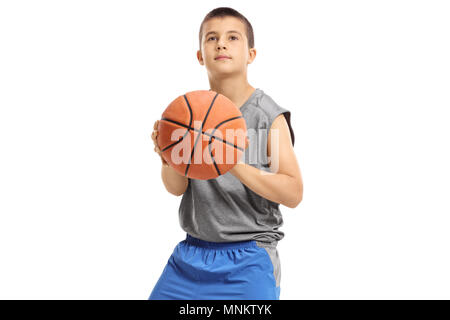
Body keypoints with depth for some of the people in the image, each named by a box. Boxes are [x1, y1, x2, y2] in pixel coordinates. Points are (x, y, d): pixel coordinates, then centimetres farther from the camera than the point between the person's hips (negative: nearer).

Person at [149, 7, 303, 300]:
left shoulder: (269, 116, -9)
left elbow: (293, 194, -13)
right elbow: (176, 188, -1)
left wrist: (235, 165, -27)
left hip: (247, 261, -3)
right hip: (191, 253, 4)